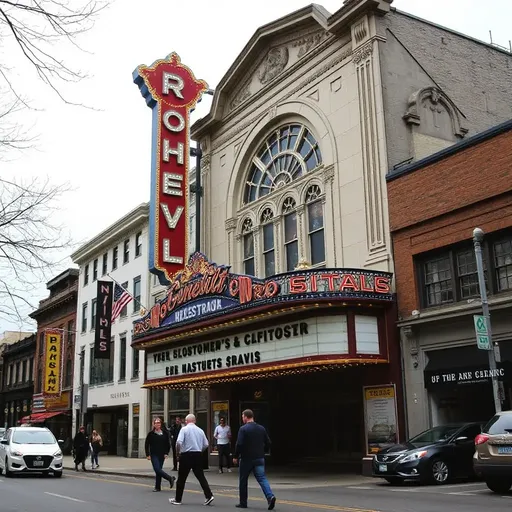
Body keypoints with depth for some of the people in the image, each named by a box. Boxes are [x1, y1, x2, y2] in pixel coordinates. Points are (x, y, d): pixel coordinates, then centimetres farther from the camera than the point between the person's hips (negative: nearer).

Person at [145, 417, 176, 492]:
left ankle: (157, 487, 12)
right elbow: (146, 445, 2)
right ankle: (170, 478, -5)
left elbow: (168, 444, 9)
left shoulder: (165, 433, 3)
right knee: (157, 469, -16)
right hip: (154, 455, -2)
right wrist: (147, 455, -4)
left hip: (162, 455, 2)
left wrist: (166, 453, -2)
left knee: (158, 470, 5)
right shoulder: (151, 434, -2)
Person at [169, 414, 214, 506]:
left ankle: (177, 499, 15)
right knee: (200, 476, 7)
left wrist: (177, 453, -1)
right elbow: (206, 444, 8)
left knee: (181, 478, 7)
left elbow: (179, 442, -16)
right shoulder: (200, 430, 7)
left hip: (187, 455, -4)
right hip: (198, 455, 4)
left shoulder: (184, 429, -5)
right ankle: (208, 496, -3)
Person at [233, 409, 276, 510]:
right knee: (262, 478, 2)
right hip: (260, 459, 4)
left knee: (243, 480, 10)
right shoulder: (262, 428, 7)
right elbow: (268, 443, 9)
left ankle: (243, 503, 17)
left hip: (246, 459, -4)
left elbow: (239, 444, -16)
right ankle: (270, 496, -20)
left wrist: (236, 457, -5)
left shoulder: (243, 429, -11)